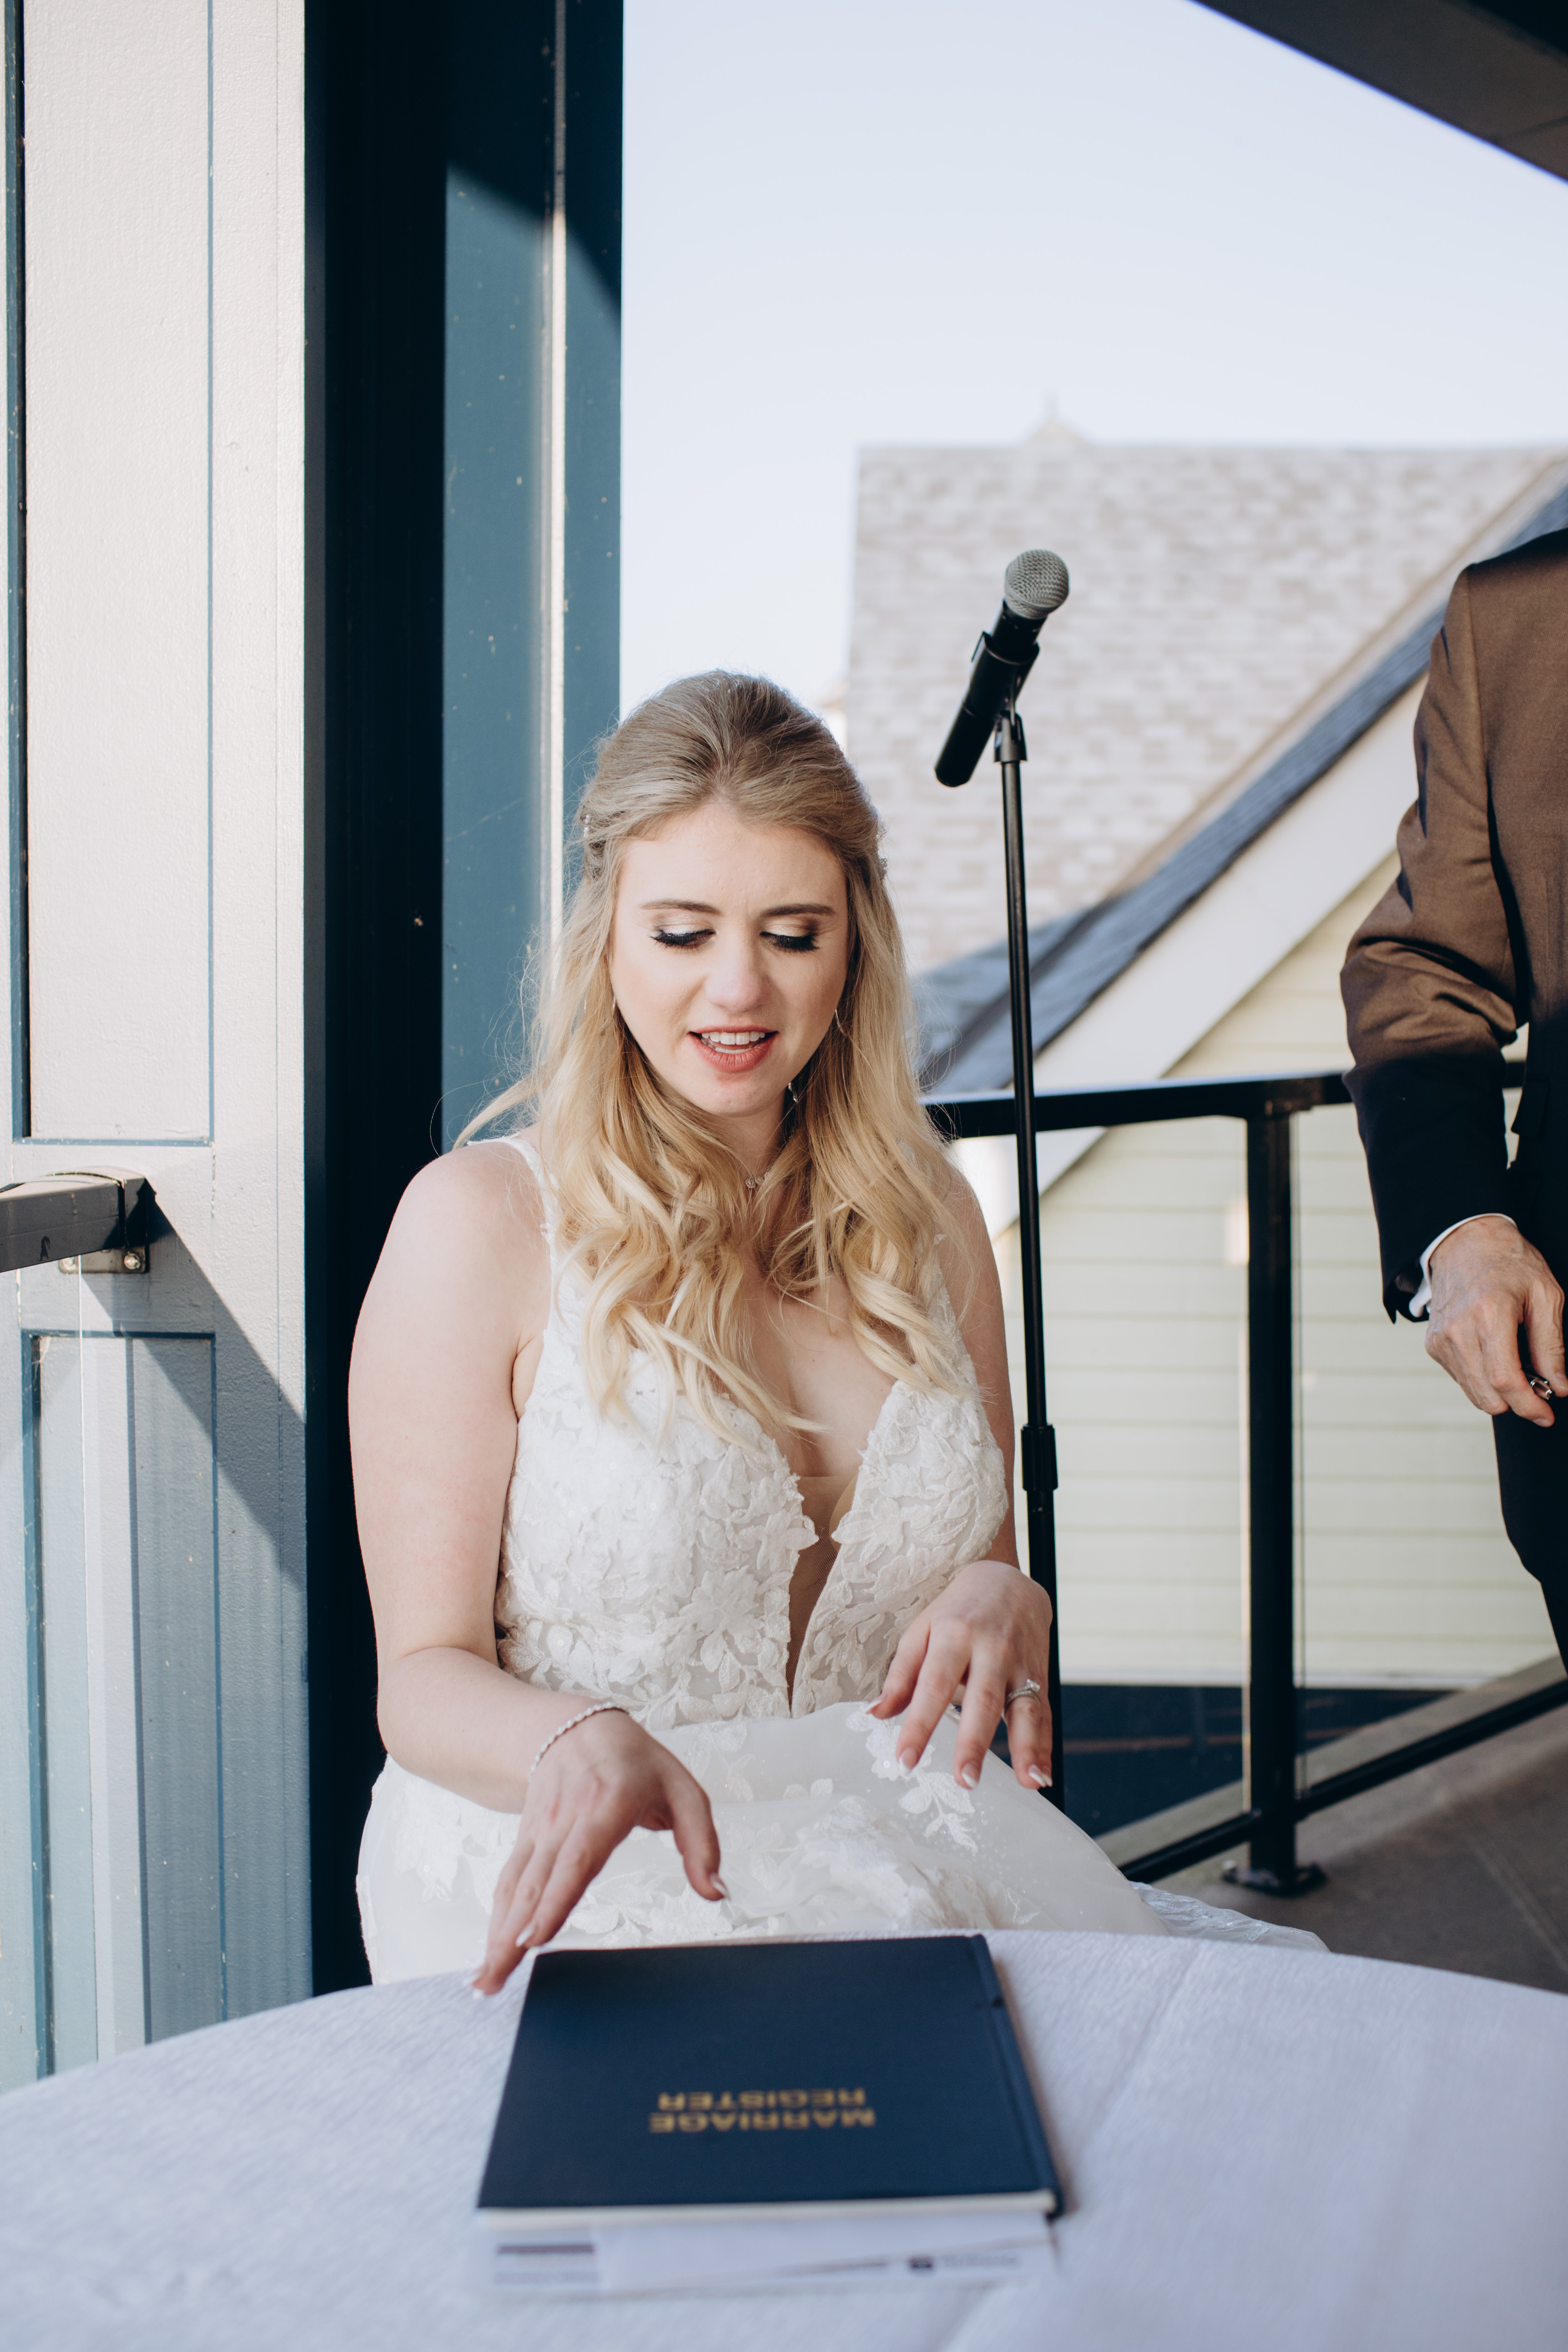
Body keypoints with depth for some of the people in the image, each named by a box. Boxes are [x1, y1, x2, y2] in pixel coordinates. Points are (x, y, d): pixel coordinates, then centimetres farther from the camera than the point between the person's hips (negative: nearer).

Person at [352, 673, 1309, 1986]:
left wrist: (1006, 1605, -10)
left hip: (897, 1844, 4)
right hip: (577, 1874, -3)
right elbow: (426, 1672, -8)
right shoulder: (481, 1222, -8)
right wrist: (578, 1745, -31)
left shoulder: (929, 1215, 8)